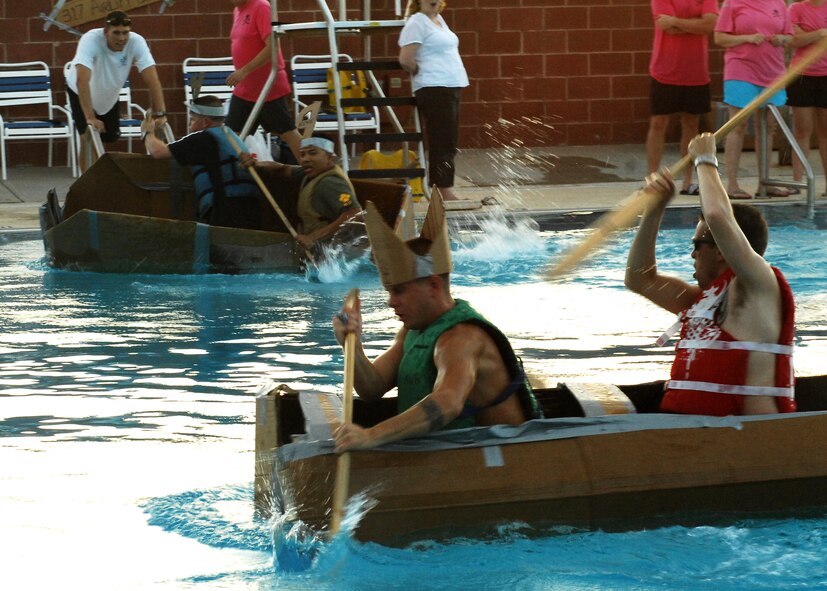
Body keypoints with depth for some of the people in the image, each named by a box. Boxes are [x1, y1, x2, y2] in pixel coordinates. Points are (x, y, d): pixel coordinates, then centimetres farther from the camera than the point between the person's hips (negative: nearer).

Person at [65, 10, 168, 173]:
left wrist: (159, 114, -41)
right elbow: (82, 80, -48)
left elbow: (152, 80, -32)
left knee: (110, 139, 9)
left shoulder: (136, 42, -30)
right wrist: (90, 117, -55)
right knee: (88, 138, -16)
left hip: (109, 94, 4)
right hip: (82, 92, -4)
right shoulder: (91, 40, -39)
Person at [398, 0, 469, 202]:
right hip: (434, 89, -9)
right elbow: (406, 60, -16)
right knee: (442, 144, -10)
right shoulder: (417, 23, -10)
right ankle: (445, 193, -10)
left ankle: (446, 193, 13)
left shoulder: (438, 19, 16)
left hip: (451, 87, 9)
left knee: (450, 145, 10)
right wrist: (422, 74, 1)